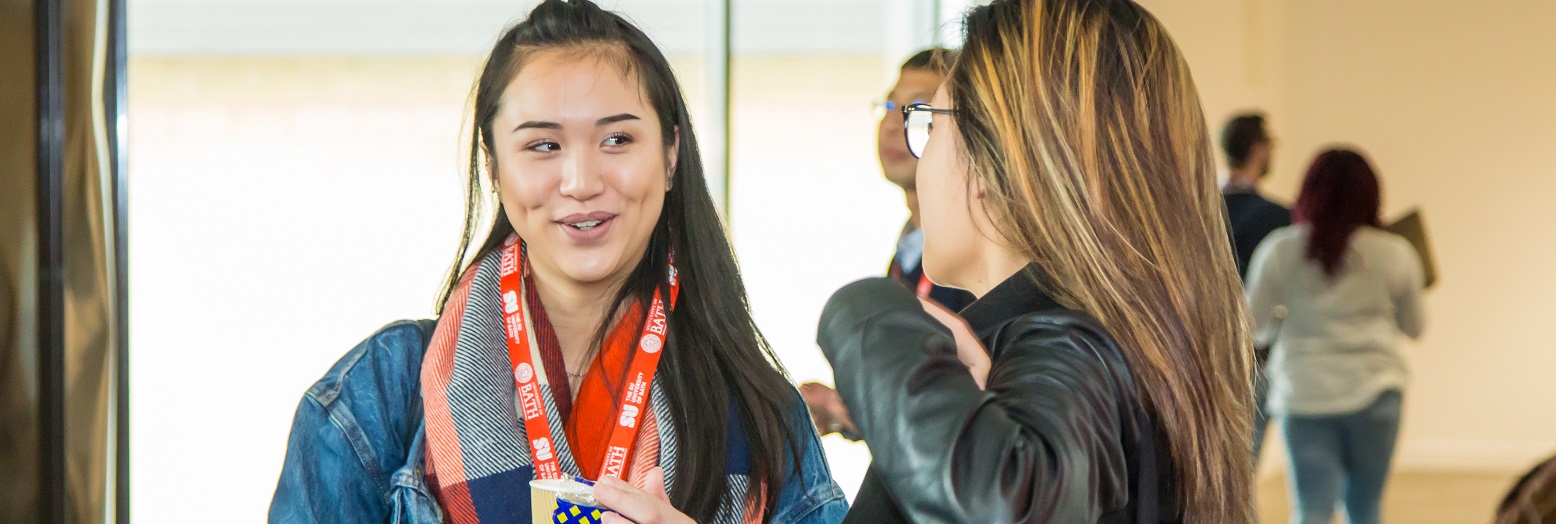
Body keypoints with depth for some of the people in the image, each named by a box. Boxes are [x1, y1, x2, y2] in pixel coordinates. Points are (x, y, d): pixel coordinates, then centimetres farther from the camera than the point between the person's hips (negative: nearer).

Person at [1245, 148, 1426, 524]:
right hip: (1374, 391, 1)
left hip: (1304, 394, -1)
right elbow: (1414, 326, 9)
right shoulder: (1394, 254, -4)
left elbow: (1256, 327, 2)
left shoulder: (1279, 250, -4)